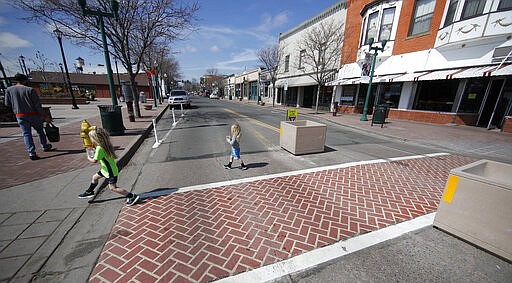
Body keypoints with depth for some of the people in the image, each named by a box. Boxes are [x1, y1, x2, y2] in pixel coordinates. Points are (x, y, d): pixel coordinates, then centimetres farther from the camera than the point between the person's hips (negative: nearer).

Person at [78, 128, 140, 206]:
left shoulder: (99, 148, -24)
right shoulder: (106, 145, 2)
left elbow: (94, 161, -21)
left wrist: (89, 157, -2)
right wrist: (94, 152, 7)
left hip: (110, 171, -10)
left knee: (113, 187, -7)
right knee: (95, 177, 29)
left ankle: (132, 196, -10)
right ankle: (89, 192, 53)